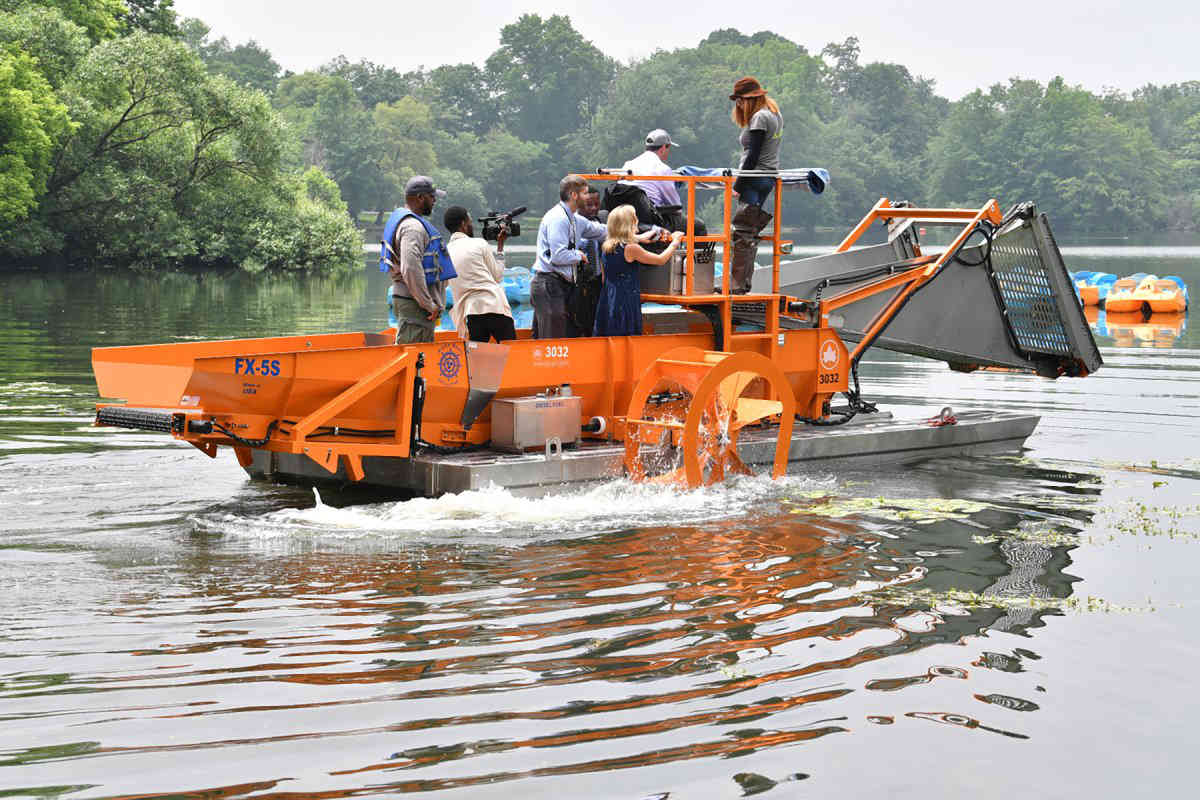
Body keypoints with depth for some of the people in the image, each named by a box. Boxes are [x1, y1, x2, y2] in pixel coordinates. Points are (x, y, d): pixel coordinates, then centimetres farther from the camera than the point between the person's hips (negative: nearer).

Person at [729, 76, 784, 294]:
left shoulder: (759, 117, -12)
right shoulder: (775, 114, 17)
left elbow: (753, 156, -17)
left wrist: (737, 186, -14)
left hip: (756, 180, -10)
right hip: (770, 176, 10)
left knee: (743, 235, -10)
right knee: (750, 235, 11)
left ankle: (737, 285, -12)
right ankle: (744, 283, 12)